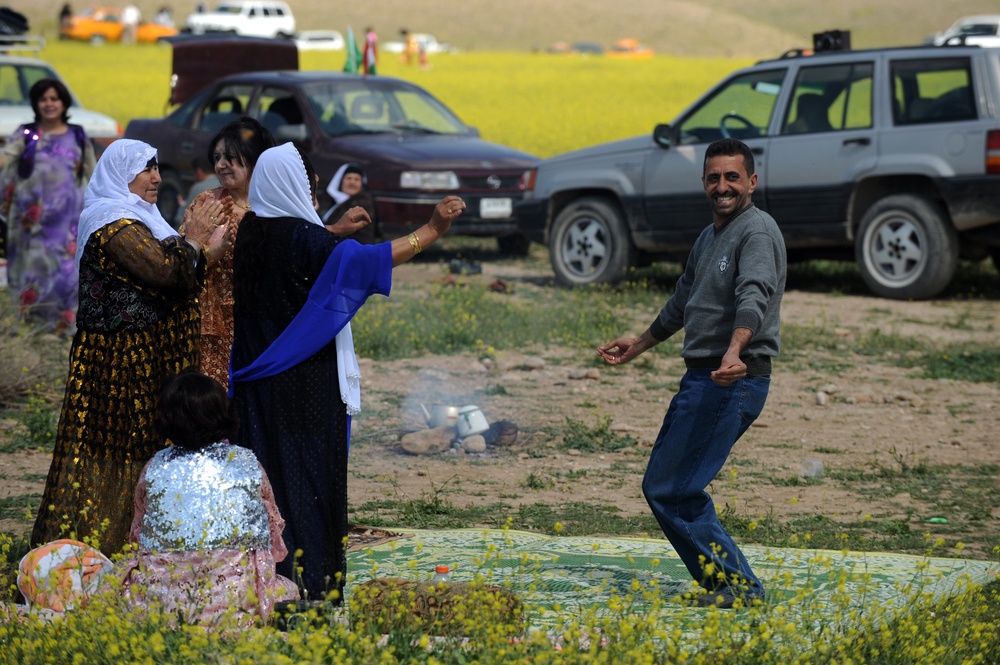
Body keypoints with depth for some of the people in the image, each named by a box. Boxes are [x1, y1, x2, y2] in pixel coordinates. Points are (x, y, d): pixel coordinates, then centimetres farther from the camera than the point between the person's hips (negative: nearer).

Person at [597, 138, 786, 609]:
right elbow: (683, 303, 35)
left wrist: (734, 350, -48)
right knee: (661, 486, 12)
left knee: (672, 490, -12)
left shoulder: (757, 231, -11)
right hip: (701, 378, 10)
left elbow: (754, 295, -30)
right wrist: (640, 344, 46)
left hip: (733, 380, -10)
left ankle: (737, 585, -5)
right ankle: (724, 583, 15)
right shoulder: (710, 236, 20)